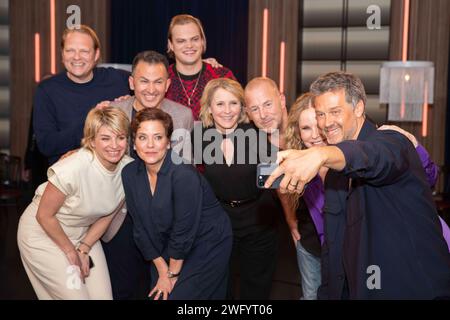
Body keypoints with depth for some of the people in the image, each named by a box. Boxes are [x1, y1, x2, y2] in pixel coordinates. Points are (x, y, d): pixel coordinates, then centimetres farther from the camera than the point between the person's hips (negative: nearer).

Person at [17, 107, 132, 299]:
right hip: (43, 233, -5)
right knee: (76, 296, -5)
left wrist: (83, 249, -6)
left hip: (83, 233, 5)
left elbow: (107, 215, 0)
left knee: (103, 296, 3)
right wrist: (70, 251, -9)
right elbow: (44, 215, -18)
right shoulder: (74, 169, -31)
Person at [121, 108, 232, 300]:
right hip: (169, 246, 5)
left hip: (208, 244, -5)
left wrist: (172, 274, -11)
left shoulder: (183, 174, -28)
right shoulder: (129, 174, -8)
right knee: (158, 295, 8)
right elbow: (141, 227, -3)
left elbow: (184, 230, -22)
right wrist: (162, 270, -4)